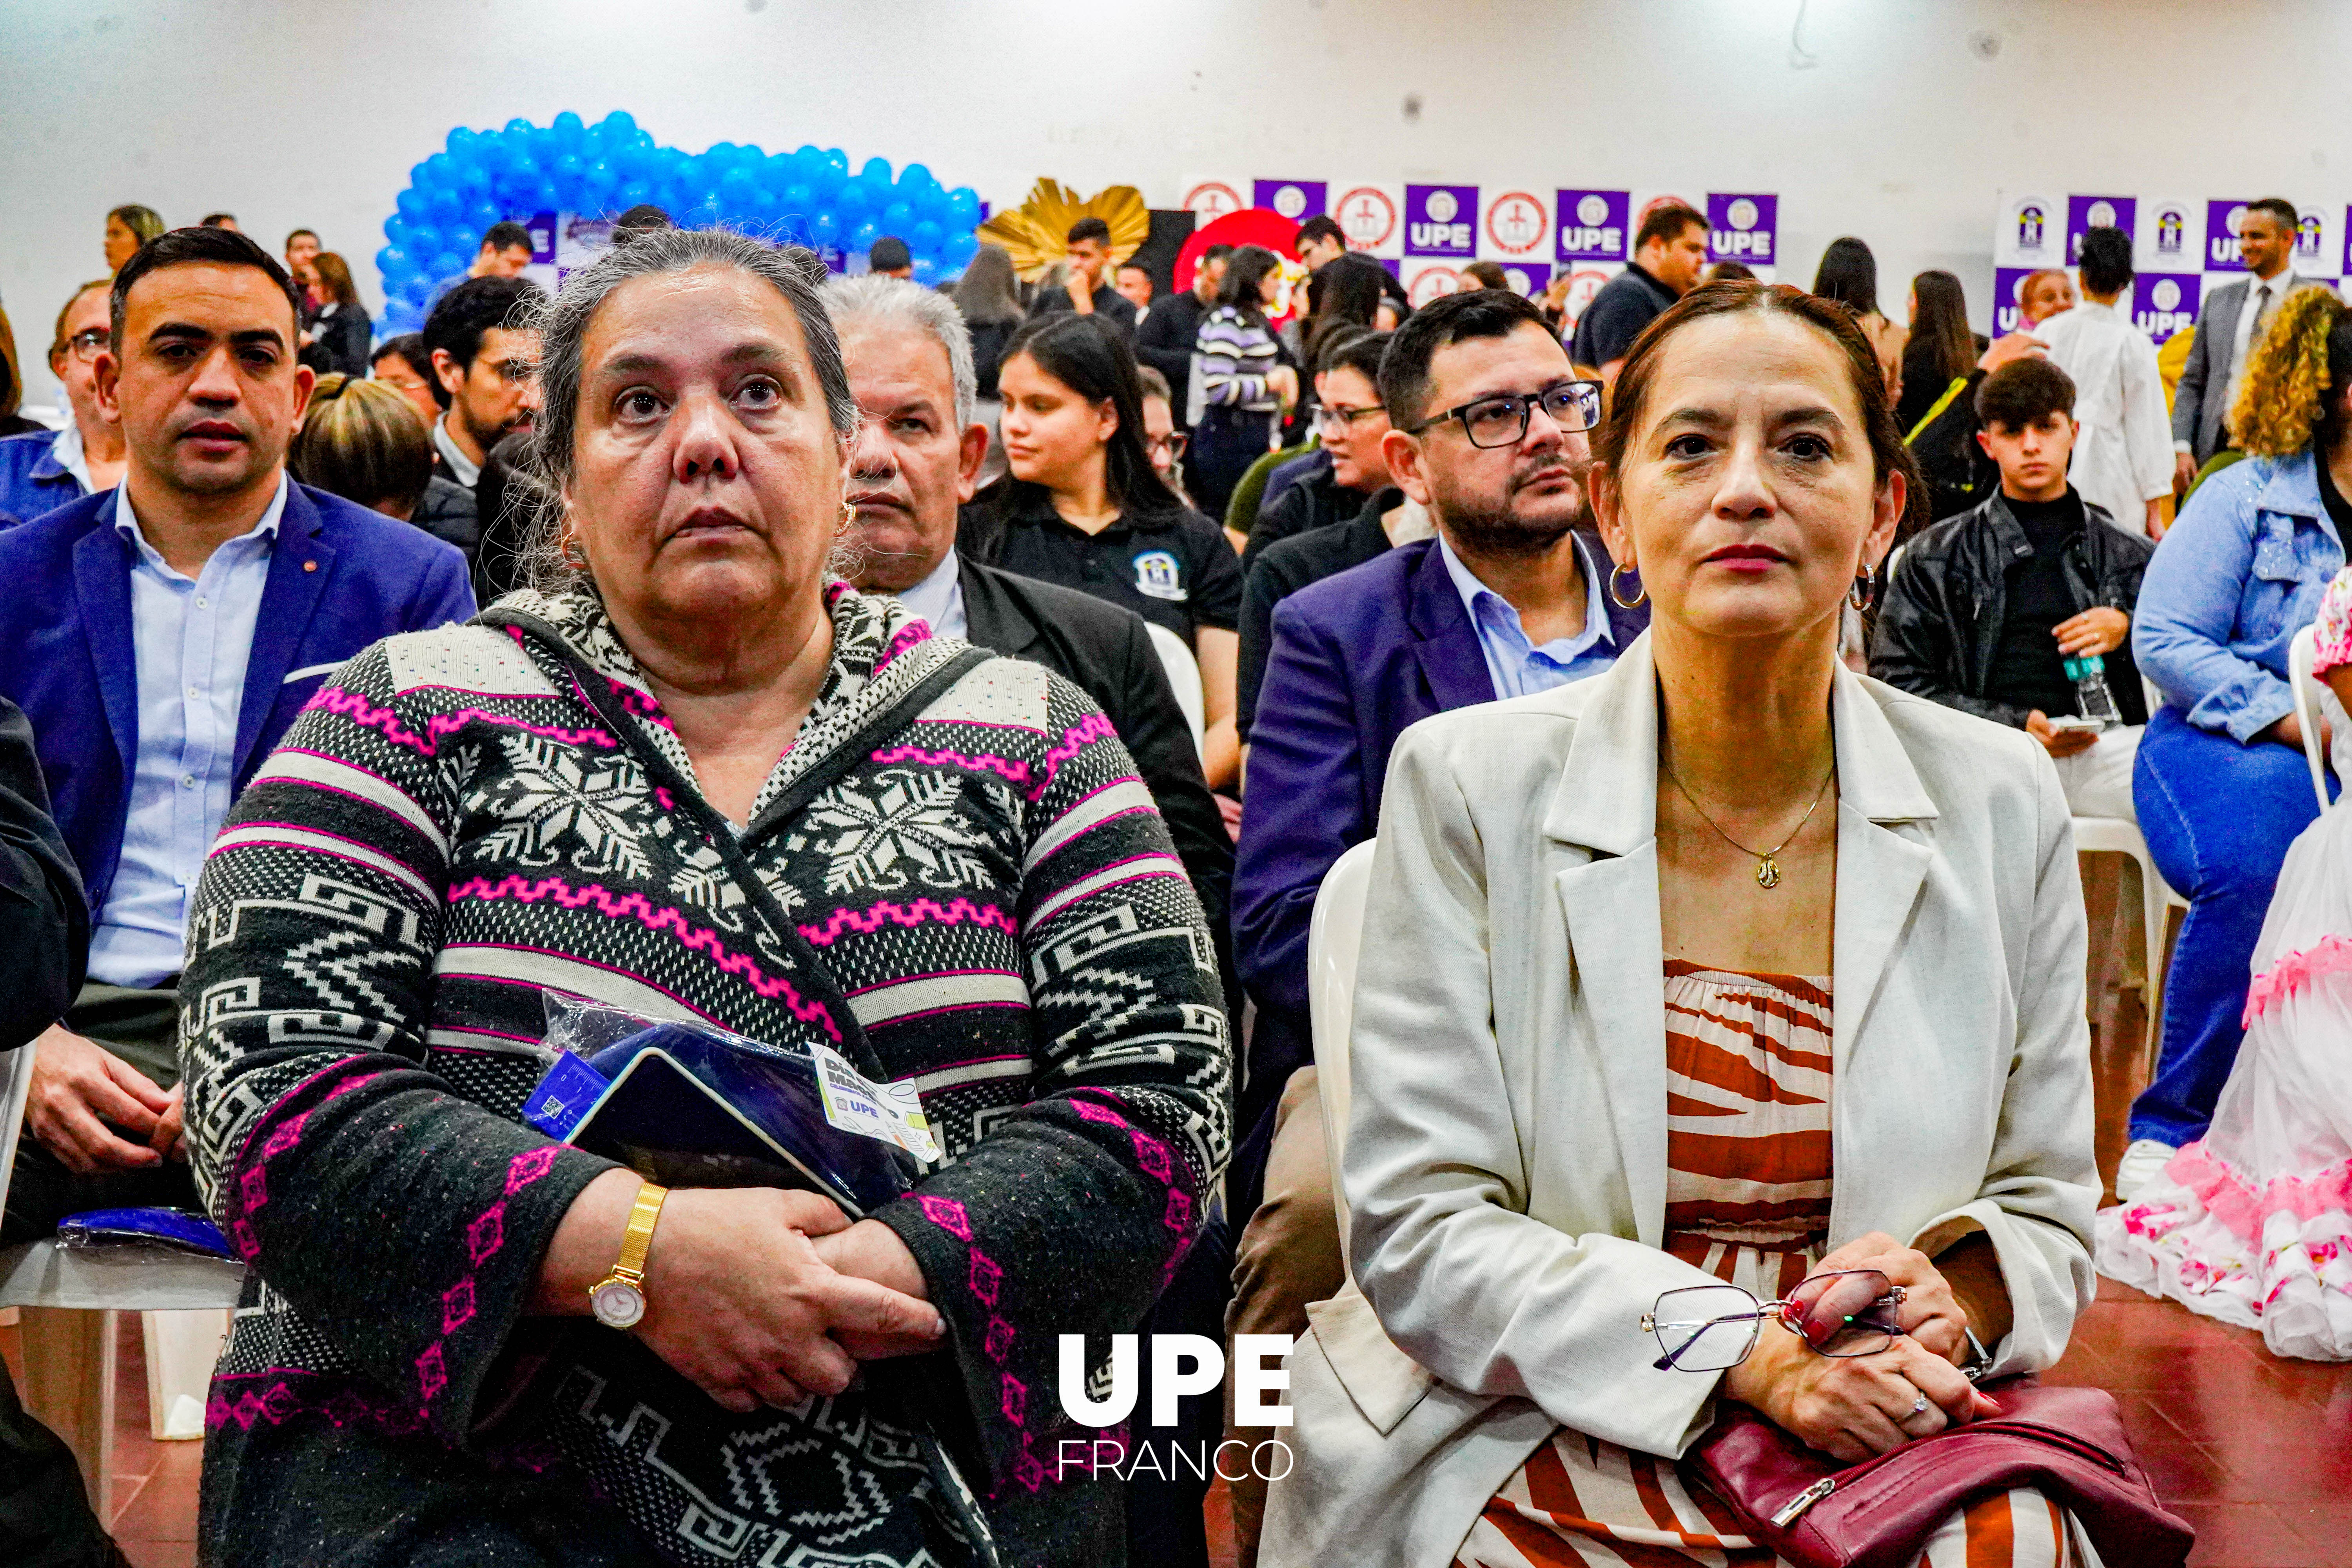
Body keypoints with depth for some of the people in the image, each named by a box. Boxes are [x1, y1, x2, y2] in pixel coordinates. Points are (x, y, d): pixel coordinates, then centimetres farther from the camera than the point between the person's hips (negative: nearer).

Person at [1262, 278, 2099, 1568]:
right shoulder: (1467, 786, -3)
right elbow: (1417, 1230, -6)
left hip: (1899, 1441, 3)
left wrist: (1952, 1297, -11)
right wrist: (1747, 1353, -17)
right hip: (1533, 1441, -2)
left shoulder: (2002, 803, 4)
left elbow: (2045, 1209, 12)